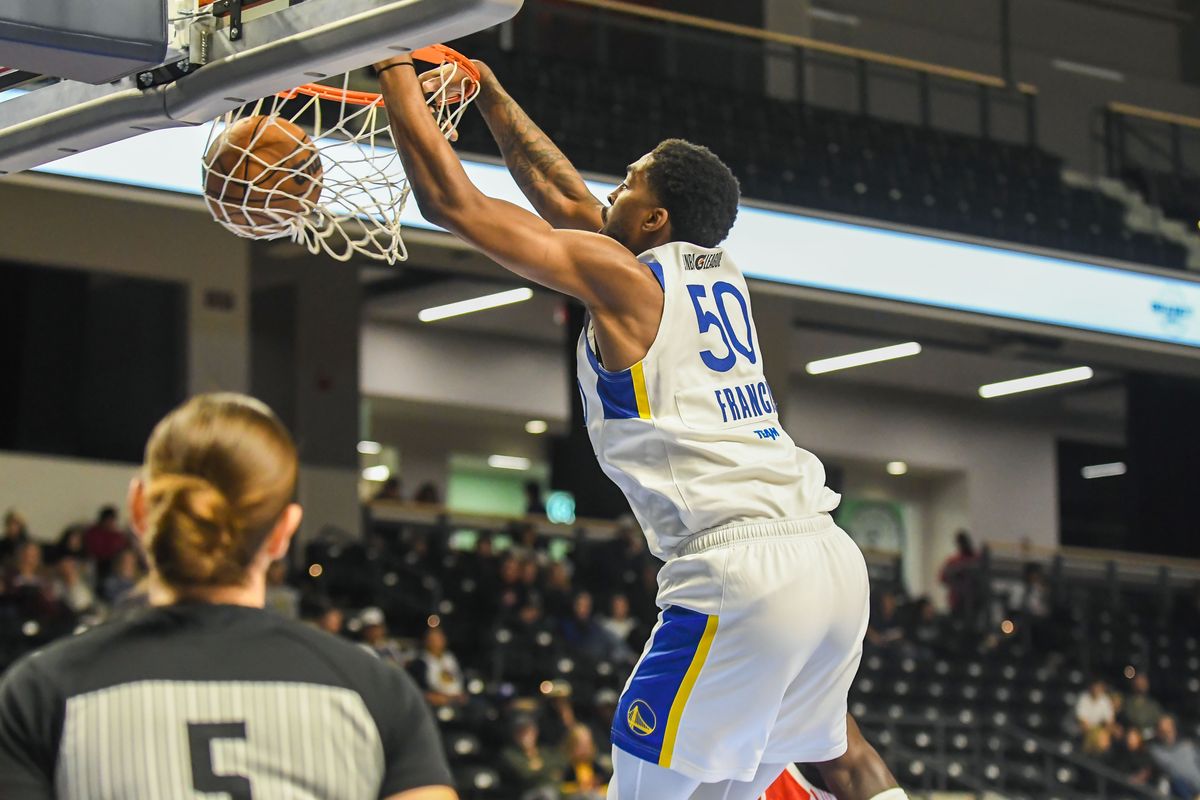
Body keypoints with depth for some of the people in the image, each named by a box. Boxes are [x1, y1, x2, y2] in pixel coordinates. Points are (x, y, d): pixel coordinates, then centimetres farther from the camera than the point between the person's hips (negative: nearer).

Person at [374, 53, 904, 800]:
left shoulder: (621, 276, -2)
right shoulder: (720, 270, 18)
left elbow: (451, 200, 1)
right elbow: (565, 201, 32)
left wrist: (396, 72, 12)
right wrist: (489, 93, 36)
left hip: (743, 572, -8)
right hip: (835, 561, 8)